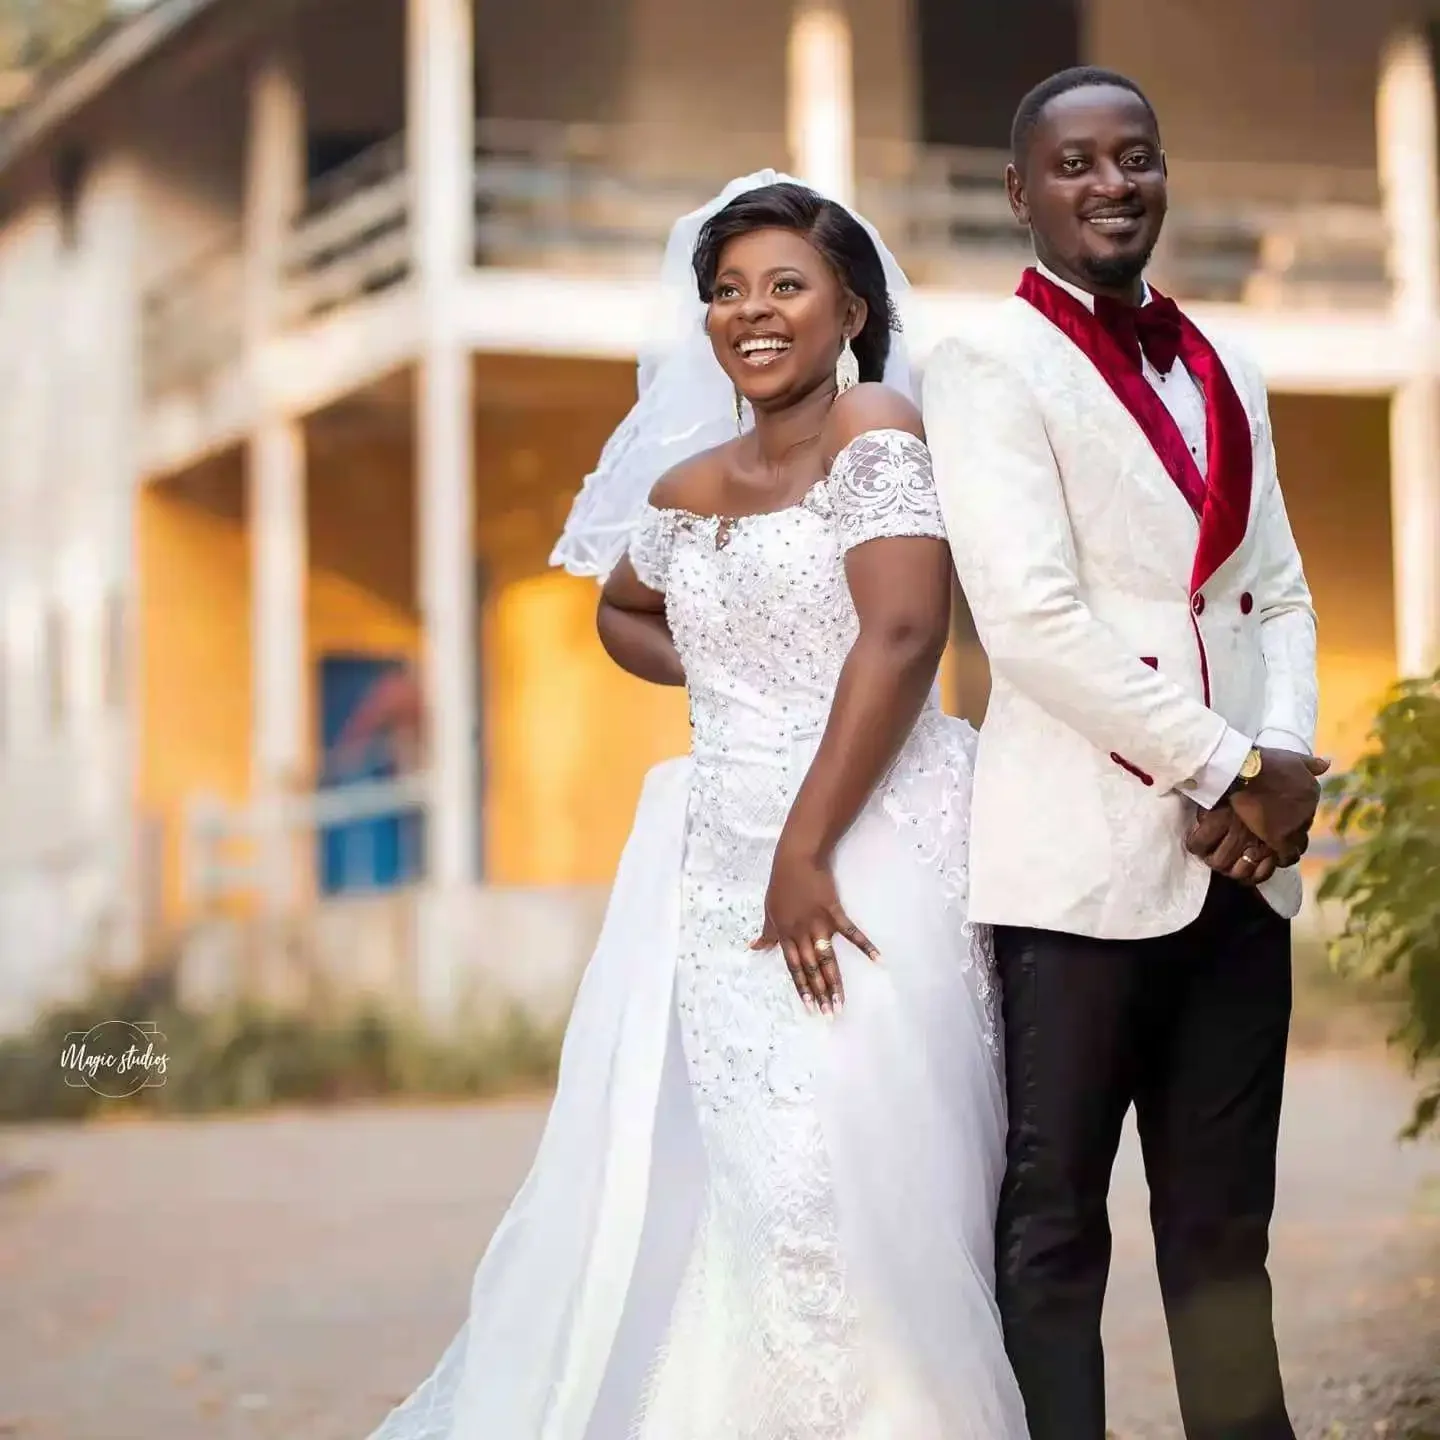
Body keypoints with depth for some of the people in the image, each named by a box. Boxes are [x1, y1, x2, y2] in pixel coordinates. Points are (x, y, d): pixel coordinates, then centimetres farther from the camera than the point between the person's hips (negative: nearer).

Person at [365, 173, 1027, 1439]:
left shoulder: (879, 429, -5)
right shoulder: (685, 489, 15)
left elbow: (902, 636, -17)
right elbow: (622, 609, 36)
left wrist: (807, 852, -20)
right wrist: (725, 677, 13)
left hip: (871, 845, -7)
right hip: (714, 861, 7)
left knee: (856, 1177, -11)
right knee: (677, 1183, 3)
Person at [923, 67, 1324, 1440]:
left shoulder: (1222, 373, 18)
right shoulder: (987, 367, -4)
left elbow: (1276, 592, 15)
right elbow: (1032, 619, -14)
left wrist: (1288, 759, -4)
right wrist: (1223, 770, -12)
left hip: (1243, 854, 6)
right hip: (1087, 852, -6)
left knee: (1224, 1215, 10)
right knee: (1054, 1215, 0)